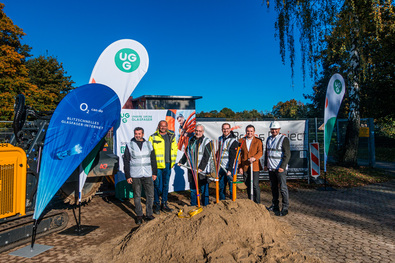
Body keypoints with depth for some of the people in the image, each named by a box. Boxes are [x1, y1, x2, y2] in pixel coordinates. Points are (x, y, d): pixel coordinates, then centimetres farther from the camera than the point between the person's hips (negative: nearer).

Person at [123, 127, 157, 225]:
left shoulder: (148, 144, 7)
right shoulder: (129, 145, 0)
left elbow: (153, 160, 13)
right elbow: (126, 161, 1)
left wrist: (154, 173, 9)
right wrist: (127, 176, -3)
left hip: (147, 175, 2)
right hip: (135, 176, -2)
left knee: (150, 195, 4)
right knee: (137, 196, 6)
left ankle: (149, 214, 20)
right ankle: (139, 216, 21)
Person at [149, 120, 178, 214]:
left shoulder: (172, 136, 11)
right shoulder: (153, 137, -3)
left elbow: (175, 149, 18)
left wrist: (173, 161, 11)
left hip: (168, 164, 5)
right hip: (157, 164, -4)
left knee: (166, 185, 12)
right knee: (157, 185, 0)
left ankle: (164, 204, 23)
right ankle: (156, 204, 15)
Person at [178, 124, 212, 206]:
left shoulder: (207, 141, -5)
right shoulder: (191, 140, 13)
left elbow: (206, 157, -13)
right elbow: (186, 153, 23)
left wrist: (201, 168, -20)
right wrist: (181, 162, 16)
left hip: (202, 170, -5)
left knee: (203, 188, 2)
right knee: (192, 188, 13)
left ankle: (205, 205, 15)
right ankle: (193, 205, 27)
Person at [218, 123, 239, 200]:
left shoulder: (233, 141, -10)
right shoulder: (220, 139, 10)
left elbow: (232, 157, -15)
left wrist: (229, 170, -21)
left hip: (229, 168, -6)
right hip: (221, 167, 6)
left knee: (231, 187, -2)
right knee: (221, 186, 12)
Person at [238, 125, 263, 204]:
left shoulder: (258, 141, 4)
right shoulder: (241, 141, 8)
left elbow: (260, 152, -10)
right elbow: (239, 155, 8)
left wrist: (254, 157, -31)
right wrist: (240, 167, 3)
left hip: (255, 166, -2)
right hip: (245, 167, 2)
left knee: (255, 185, -5)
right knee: (248, 185, 10)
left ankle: (257, 203, 8)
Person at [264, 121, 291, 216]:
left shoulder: (284, 139, -8)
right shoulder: (269, 139, 12)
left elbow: (287, 154, -12)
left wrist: (283, 167, -18)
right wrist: (265, 164, 18)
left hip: (280, 168, -6)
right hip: (271, 168, 7)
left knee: (283, 188, -3)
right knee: (273, 187, 13)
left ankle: (285, 208, 6)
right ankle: (275, 205, 25)